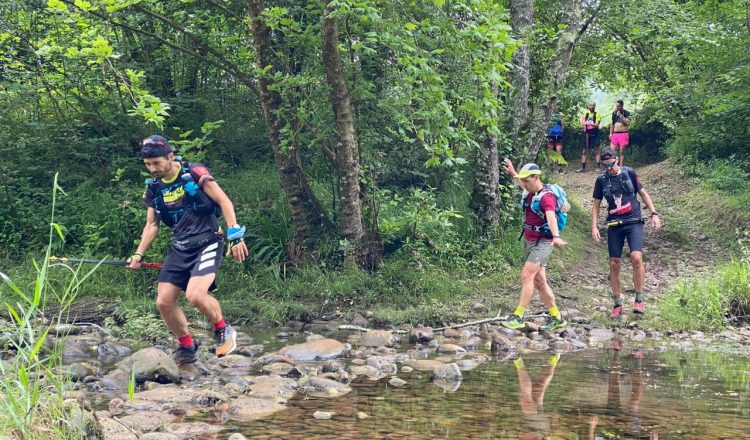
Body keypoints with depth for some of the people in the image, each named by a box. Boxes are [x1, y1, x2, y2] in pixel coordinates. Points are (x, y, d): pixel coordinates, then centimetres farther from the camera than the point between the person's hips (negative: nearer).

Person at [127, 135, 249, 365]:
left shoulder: (194, 174, -10)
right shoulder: (154, 188, 7)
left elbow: (224, 201, -8)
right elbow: (152, 224, 15)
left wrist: (235, 236, -14)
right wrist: (138, 254, 3)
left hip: (206, 243, -6)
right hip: (179, 248, 6)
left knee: (195, 295, -26)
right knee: (164, 302, -4)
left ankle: (223, 330, 1)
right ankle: (187, 345, 18)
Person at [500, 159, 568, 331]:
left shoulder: (546, 197, -19)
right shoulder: (530, 192, 8)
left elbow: (551, 217, -37)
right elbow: (522, 183, 35)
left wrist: (556, 236, -53)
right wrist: (512, 172, 47)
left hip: (542, 243, -9)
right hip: (529, 241, 9)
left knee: (526, 276, -18)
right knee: (539, 281, 10)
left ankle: (518, 317, -19)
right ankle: (556, 318, 19)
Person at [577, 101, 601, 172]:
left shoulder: (597, 114, 2)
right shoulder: (585, 114, 13)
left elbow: (597, 125, -9)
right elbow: (583, 124, 5)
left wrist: (587, 123, -24)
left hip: (594, 133, -4)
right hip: (586, 133, 4)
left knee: (596, 150, -3)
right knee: (585, 151, 6)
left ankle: (598, 167, -1)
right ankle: (583, 167, 9)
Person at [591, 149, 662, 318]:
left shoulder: (629, 173, 1)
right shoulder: (601, 180, 5)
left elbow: (643, 193, 8)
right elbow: (596, 204, 11)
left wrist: (654, 213, 0)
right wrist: (594, 226, 1)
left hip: (633, 222, -2)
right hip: (614, 225, 2)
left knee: (636, 257, -22)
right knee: (614, 264, 2)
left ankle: (639, 299, -10)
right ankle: (617, 304, 13)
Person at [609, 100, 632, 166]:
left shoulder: (627, 113, -2)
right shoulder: (614, 113, 12)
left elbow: (628, 123, -15)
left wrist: (621, 115, -16)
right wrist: (610, 133, 10)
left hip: (623, 134, -4)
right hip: (615, 134, 4)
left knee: (622, 152, -1)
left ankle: (621, 167, 3)